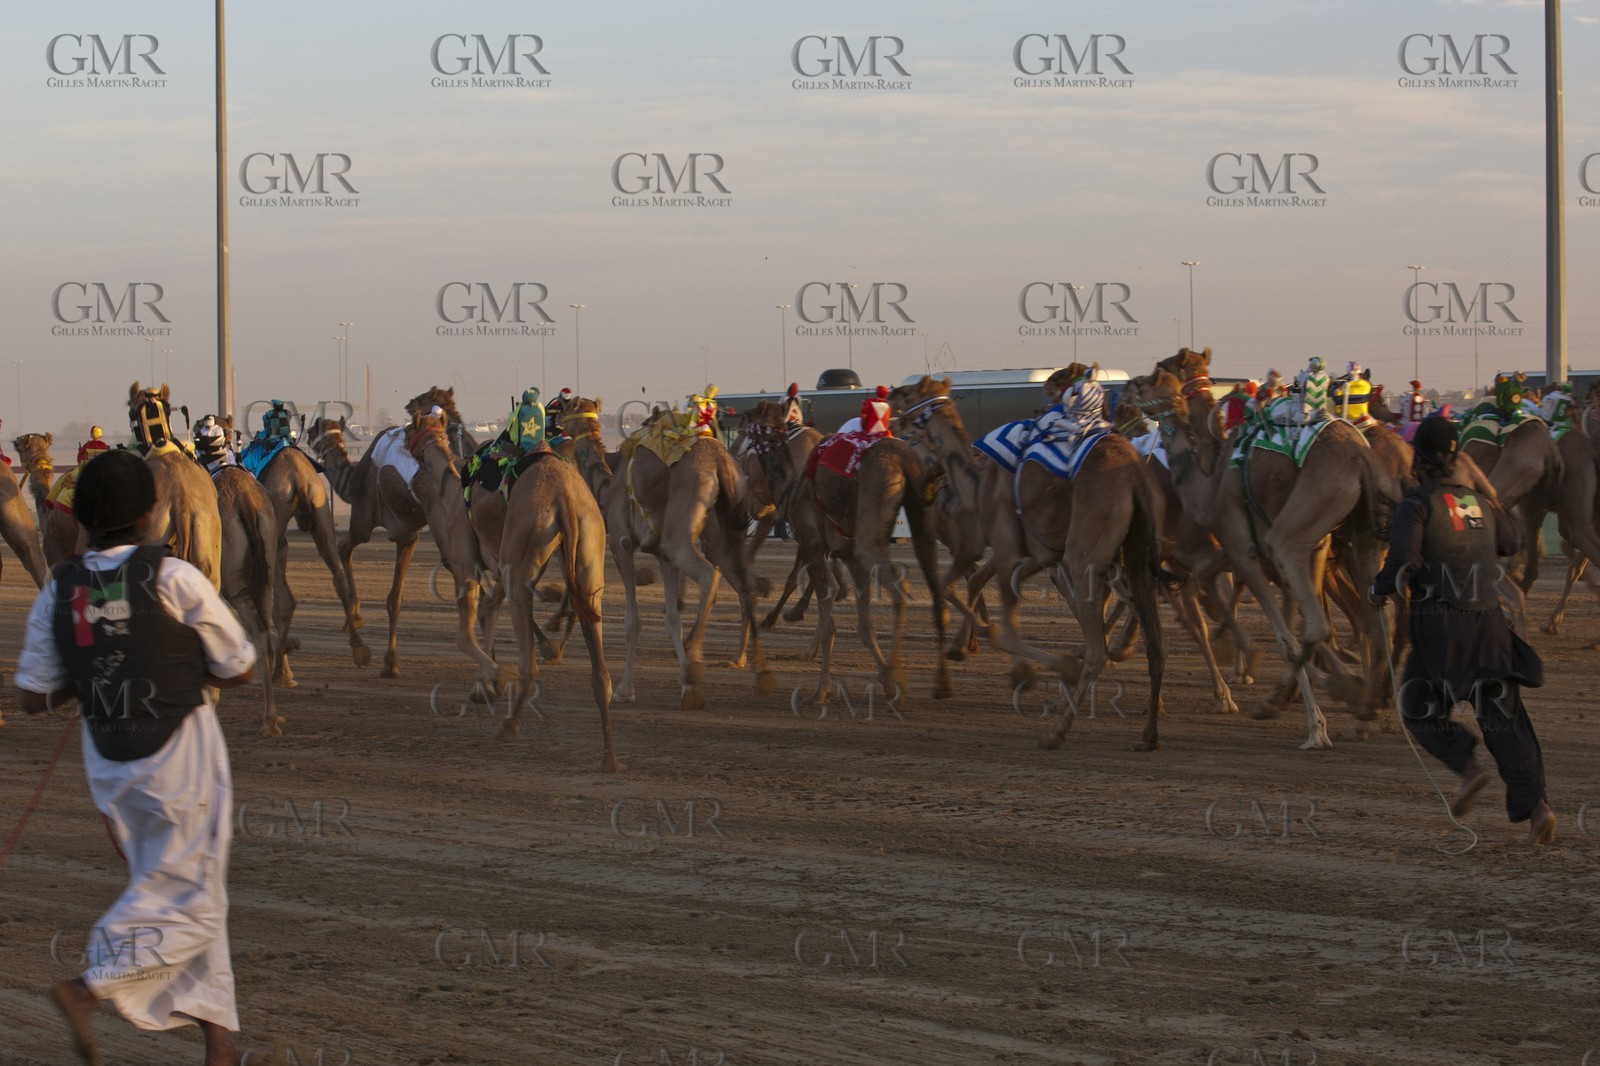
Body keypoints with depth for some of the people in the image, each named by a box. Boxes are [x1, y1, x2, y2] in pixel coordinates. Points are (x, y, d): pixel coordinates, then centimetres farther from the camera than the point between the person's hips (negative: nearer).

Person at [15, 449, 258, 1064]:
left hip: (107, 757, 5)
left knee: (177, 893, 16)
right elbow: (238, 669, -7)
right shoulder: (173, 578, -15)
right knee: (189, 898, 5)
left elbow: (35, 698, 1)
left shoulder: (59, 591, -4)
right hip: (180, 751, -5)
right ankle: (91, 988, -12)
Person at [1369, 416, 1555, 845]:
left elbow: (1403, 557, -20)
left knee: (1418, 708, 14)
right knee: (1503, 718, 2)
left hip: (1441, 623, -5)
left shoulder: (1417, 505, -6)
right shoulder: (1480, 502, 13)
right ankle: (1534, 805, -12)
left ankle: (1467, 767, -8)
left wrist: (1380, 590, -2)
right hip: (1490, 621, 5)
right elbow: (1510, 543, 31)